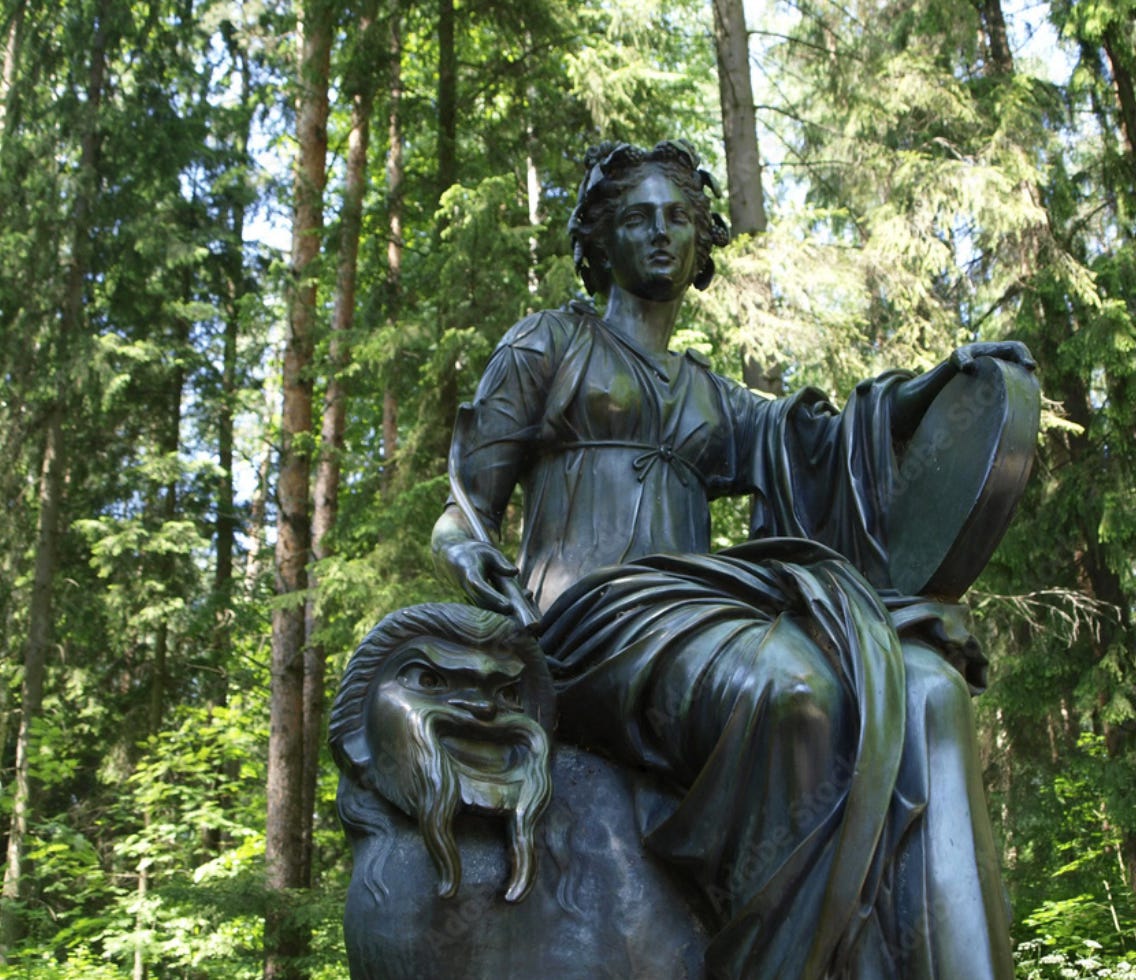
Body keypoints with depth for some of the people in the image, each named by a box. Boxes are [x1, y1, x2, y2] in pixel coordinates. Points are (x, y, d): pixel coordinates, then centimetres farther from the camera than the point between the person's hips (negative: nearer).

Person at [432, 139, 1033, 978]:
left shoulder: (709, 396, 28)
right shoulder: (547, 343, 16)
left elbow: (824, 452, 14)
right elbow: (466, 509, 10)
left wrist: (943, 381, 1)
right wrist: (466, 552, -14)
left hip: (692, 627, 5)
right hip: (588, 621, -5)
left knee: (925, 688, -23)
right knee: (787, 686, -37)